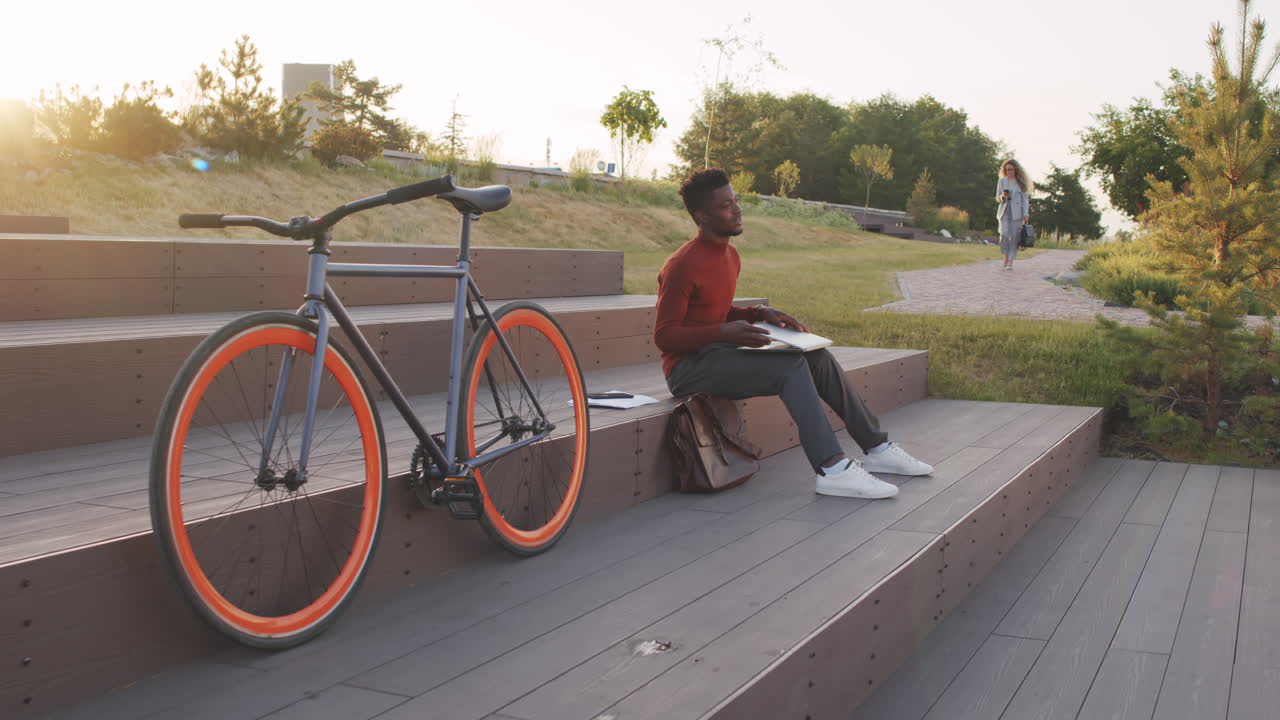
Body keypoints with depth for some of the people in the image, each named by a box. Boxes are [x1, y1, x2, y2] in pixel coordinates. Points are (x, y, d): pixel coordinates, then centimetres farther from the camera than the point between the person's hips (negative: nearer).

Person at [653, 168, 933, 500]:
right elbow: (663, 335, -18)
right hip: (688, 367, -9)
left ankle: (876, 447, 5)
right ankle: (831, 469, -33)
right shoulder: (681, 267, -17)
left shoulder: (730, 255, 12)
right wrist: (725, 332, -30)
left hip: (719, 352, 9)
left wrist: (761, 313, 5)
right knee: (791, 367, -26)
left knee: (818, 357, -1)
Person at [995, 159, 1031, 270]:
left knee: (1014, 236, -5)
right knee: (1004, 235, -13)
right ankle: (1006, 257, 7)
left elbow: (1024, 198, 4)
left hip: (1017, 212, -1)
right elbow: (997, 198, 12)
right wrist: (1002, 196, -12)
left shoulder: (1021, 182, 4)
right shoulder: (1001, 181, 9)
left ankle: (1010, 262, -1)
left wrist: (1026, 214, -4)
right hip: (1005, 211, 1)